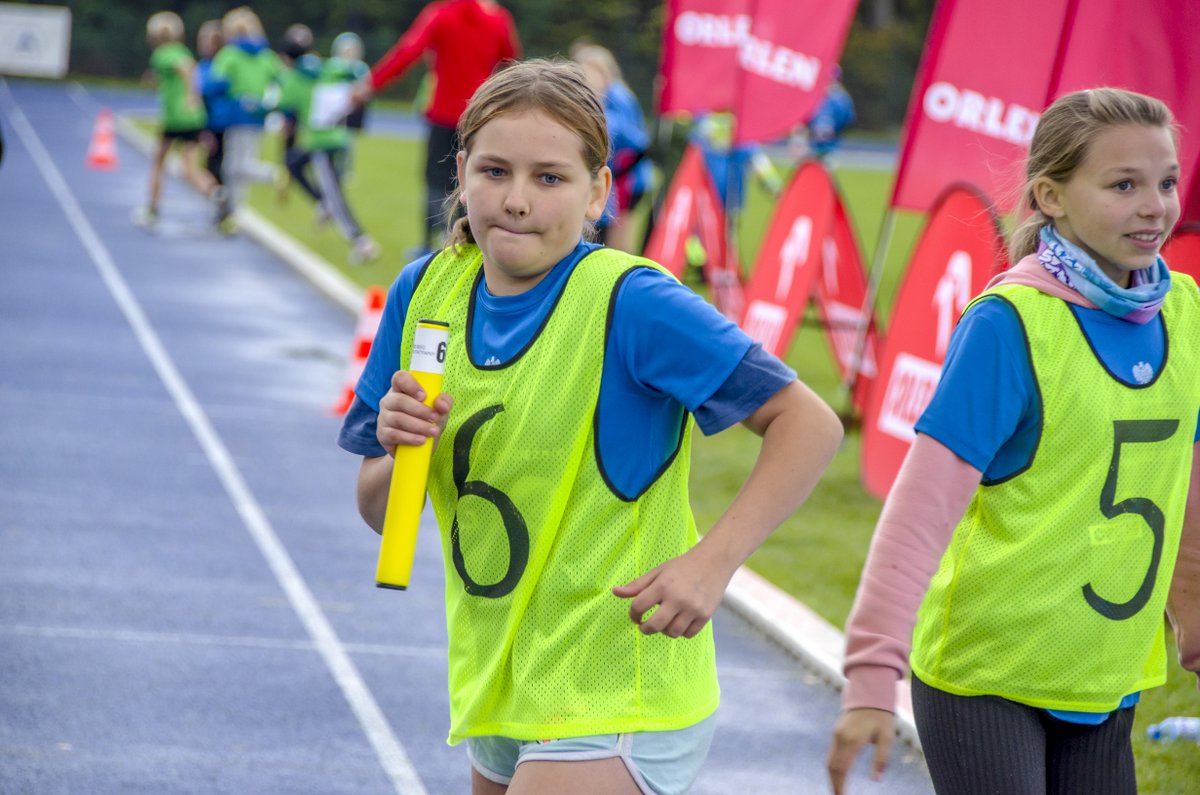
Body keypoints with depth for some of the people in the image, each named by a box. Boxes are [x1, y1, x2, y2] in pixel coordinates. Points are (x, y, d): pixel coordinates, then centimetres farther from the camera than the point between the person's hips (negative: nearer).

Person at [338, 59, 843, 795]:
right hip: (494, 690, 7)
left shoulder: (634, 304, -17)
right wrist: (399, 456, -15)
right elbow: (380, 511, 7)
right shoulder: (425, 291, 1)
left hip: (616, 705, -7)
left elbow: (810, 425, -17)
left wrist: (712, 562, -26)